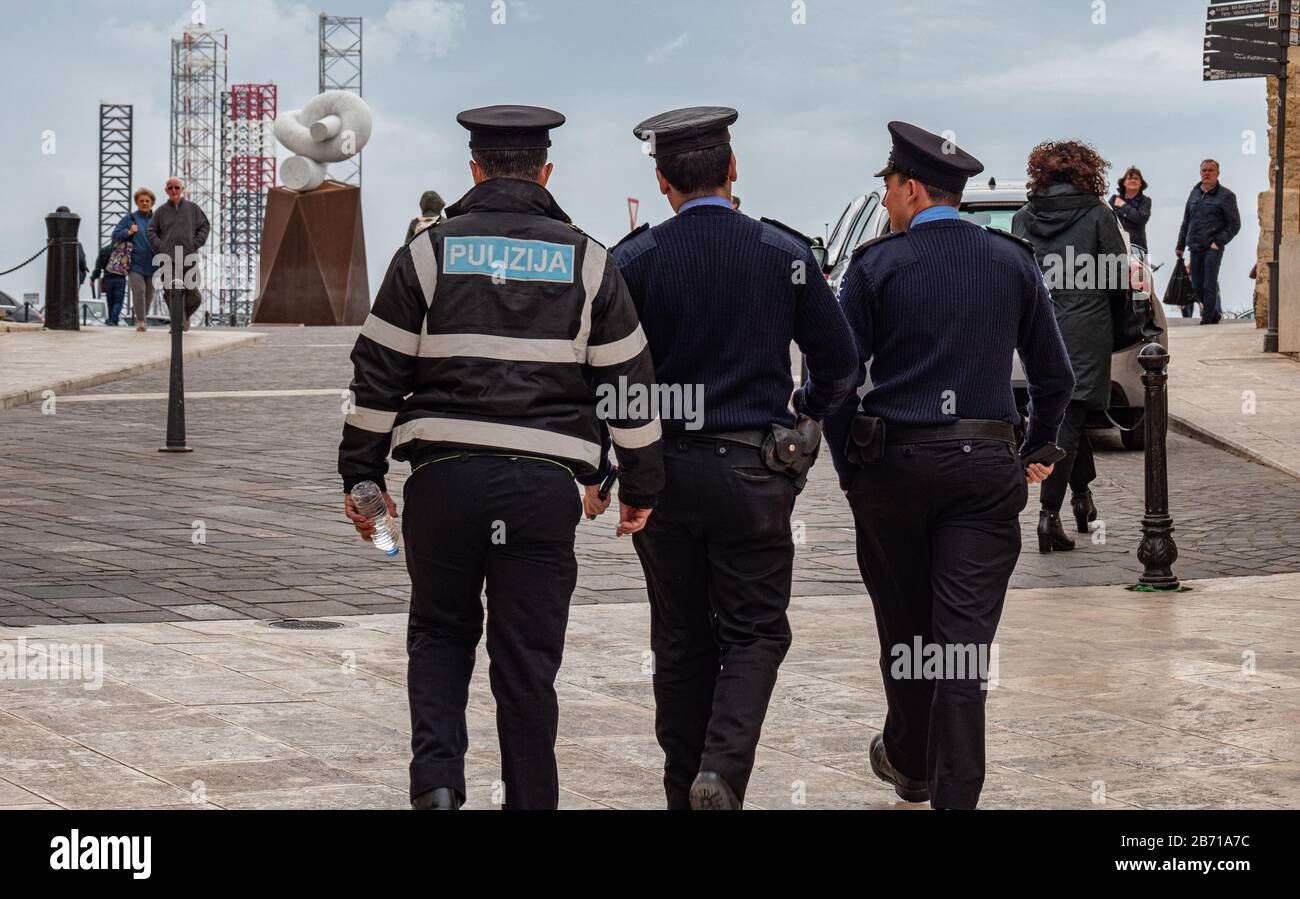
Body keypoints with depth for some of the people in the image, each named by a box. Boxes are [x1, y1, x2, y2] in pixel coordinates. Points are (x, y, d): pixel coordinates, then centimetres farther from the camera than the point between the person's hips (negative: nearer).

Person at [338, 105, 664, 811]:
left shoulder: (430, 251, 5)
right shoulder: (587, 260, 7)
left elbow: (378, 374, 4)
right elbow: (629, 382, 9)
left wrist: (361, 474, 11)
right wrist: (641, 486, 17)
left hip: (444, 476, 0)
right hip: (545, 484, 0)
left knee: (440, 633, 17)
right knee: (527, 659, 7)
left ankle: (436, 779, -1)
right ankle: (530, 800, 12)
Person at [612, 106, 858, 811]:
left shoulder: (634, 259, -4)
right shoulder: (784, 251, -2)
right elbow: (839, 363, 2)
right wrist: (806, 413, 22)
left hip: (661, 470, 1)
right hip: (752, 471, -1)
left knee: (680, 640, 11)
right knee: (755, 631, 7)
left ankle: (684, 784, 17)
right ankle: (723, 770, -12)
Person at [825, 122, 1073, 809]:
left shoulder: (876, 265, -4)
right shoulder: (1013, 262, 5)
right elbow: (1055, 377, 10)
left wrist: (848, 467, 4)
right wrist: (1035, 453, 21)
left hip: (893, 467, -1)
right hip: (986, 468, 1)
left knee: (904, 627, 15)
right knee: (966, 639, -1)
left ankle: (908, 764, 32)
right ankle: (955, 794, -5)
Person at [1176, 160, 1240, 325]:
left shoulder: (1225, 196, -3)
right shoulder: (1195, 193, 15)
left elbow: (1234, 225, -3)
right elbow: (1186, 222, 21)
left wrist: (1218, 242, -12)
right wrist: (1180, 245, 20)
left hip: (1213, 248, -6)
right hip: (1195, 248, 6)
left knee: (1209, 286, -7)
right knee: (1197, 287, 8)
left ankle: (1206, 320, -2)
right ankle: (1215, 314, 26)